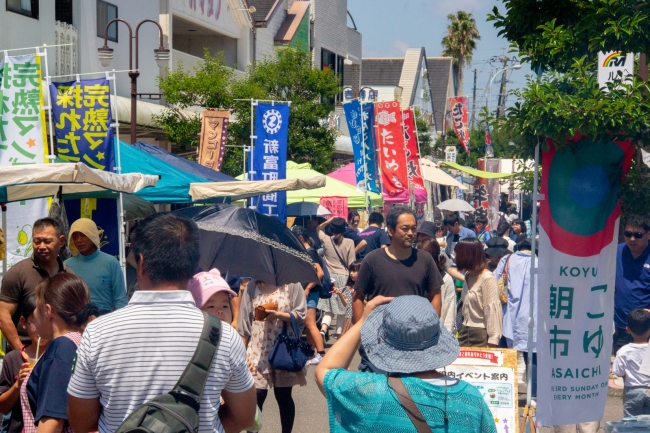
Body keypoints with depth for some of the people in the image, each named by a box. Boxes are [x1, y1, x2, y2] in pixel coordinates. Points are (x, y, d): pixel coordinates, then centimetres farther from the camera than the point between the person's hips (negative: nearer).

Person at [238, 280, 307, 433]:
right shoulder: (252, 286, 4)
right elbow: (245, 320, 4)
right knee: (257, 394, -8)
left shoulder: (292, 284, -1)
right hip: (258, 349, 1)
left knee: (283, 395, 7)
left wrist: (279, 315, -22)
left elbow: (300, 316, -5)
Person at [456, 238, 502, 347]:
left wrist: (491, 342, -18)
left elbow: (492, 311, -15)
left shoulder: (487, 279, -12)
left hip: (481, 334, -7)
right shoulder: (468, 277, 12)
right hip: (465, 332, 8)